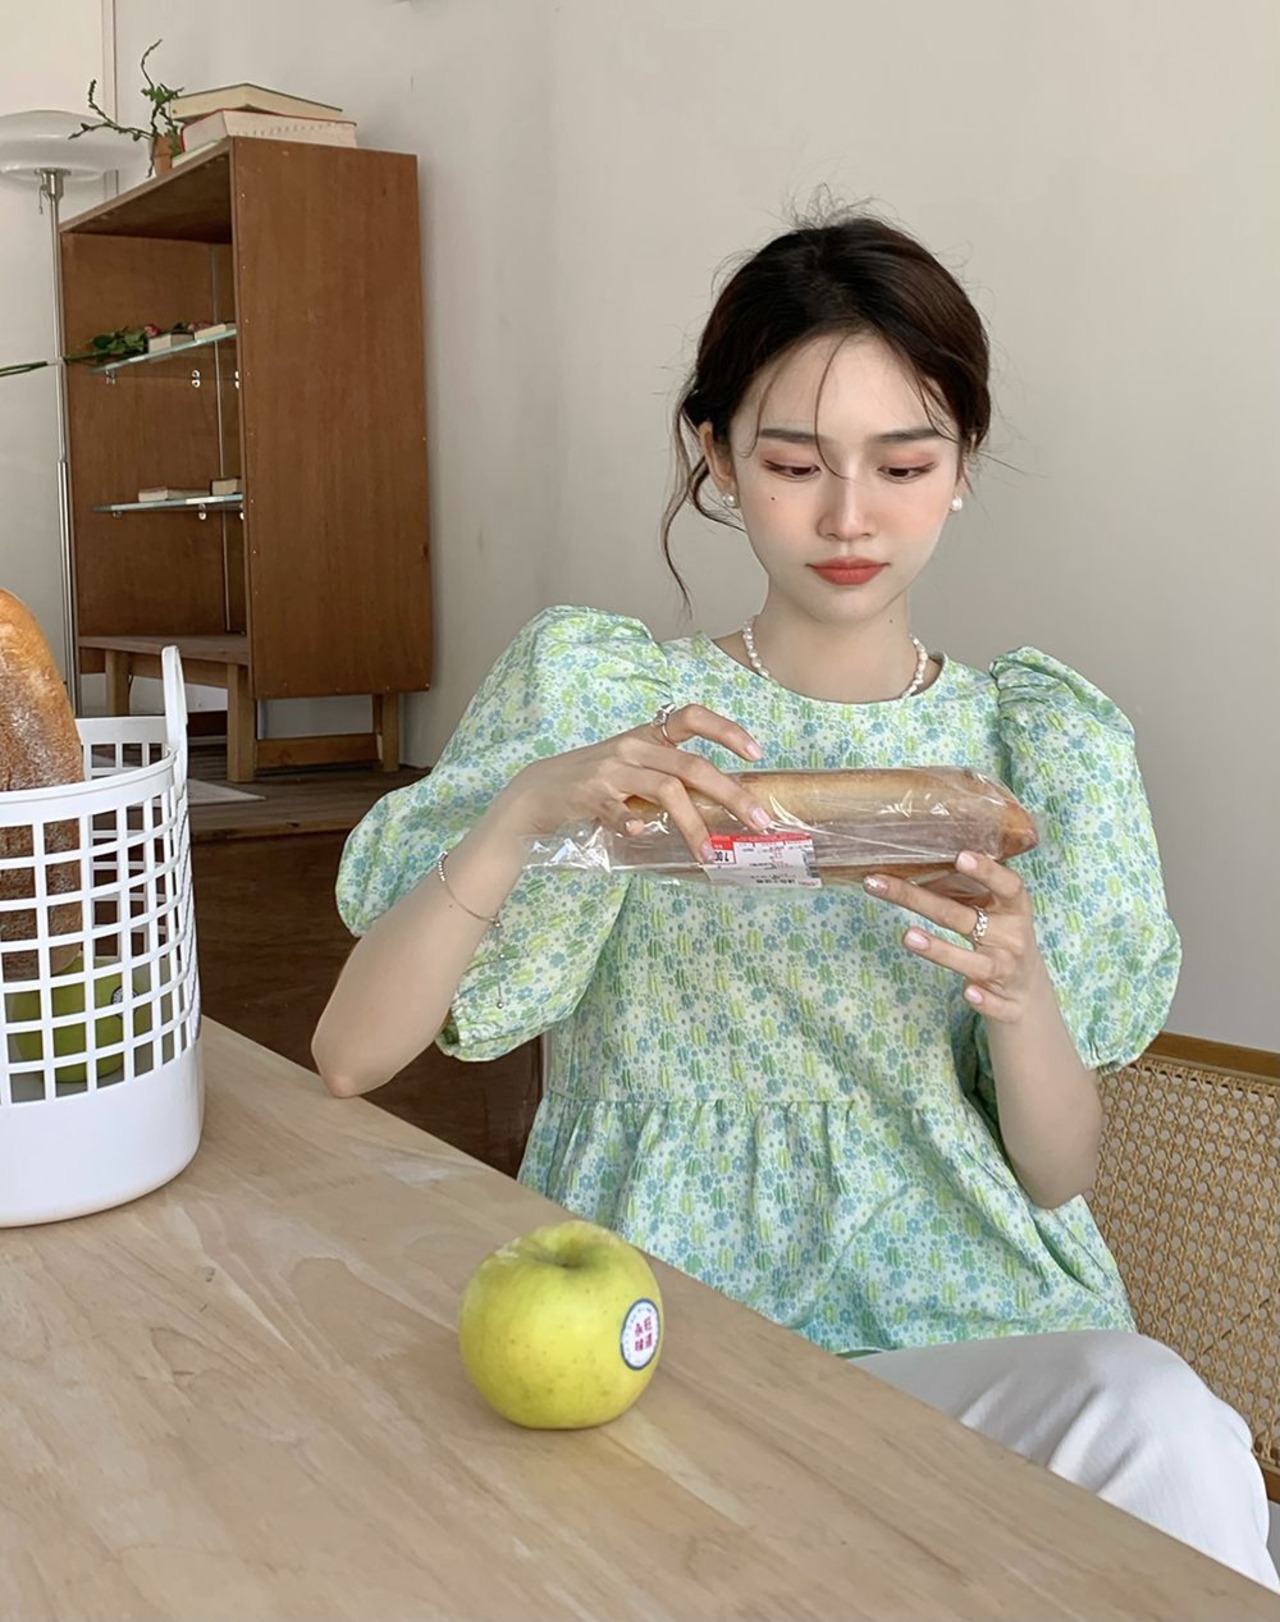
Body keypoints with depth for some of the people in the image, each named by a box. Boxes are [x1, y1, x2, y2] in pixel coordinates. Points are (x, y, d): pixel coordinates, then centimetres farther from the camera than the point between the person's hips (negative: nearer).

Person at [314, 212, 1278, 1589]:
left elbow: (1057, 1175, 3)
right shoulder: (589, 691, -2)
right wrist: (524, 810, -23)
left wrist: (1020, 998, -19)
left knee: (1154, 1420, -30)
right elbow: (350, 1057, -7)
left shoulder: (1042, 747, 3)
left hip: (955, 1317, 3)